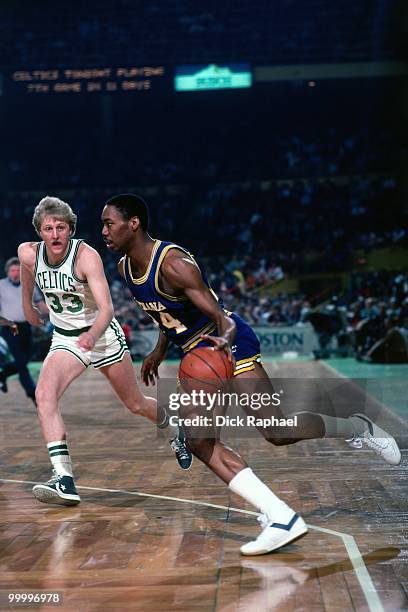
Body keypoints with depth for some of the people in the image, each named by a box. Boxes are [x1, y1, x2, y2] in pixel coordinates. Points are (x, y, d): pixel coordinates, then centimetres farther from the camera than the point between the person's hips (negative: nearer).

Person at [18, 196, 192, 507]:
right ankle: (64, 481, -29)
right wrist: (28, 304, 25)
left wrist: (93, 335, -54)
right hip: (65, 339, 3)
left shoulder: (86, 255, -26)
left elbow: (107, 308, -35)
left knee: (136, 405, 13)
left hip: (103, 335, -3)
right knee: (44, 395, -26)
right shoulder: (29, 253, -13)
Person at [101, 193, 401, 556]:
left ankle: (357, 428, 11)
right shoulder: (125, 268, 5)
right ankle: (281, 517, -11)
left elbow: (219, 315, -26)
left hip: (230, 345, -9)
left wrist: (225, 340, -45)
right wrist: (159, 352, 27)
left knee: (276, 431, -16)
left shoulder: (172, 263, -22)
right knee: (198, 441, -6)